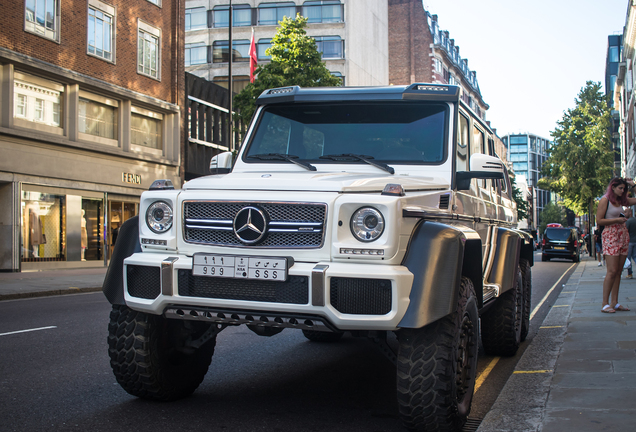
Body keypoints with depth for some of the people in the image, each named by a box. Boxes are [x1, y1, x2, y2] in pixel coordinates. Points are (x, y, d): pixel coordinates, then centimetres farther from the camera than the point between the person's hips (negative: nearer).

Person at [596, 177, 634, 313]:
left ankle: (615, 303, 8)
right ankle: (605, 304, -9)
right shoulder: (605, 200, -6)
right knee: (612, 271, -12)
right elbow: (599, 220, -11)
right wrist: (616, 220, -14)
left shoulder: (621, 200, 14)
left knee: (618, 271, 5)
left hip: (623, 235, 8)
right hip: (610, 235, -7)